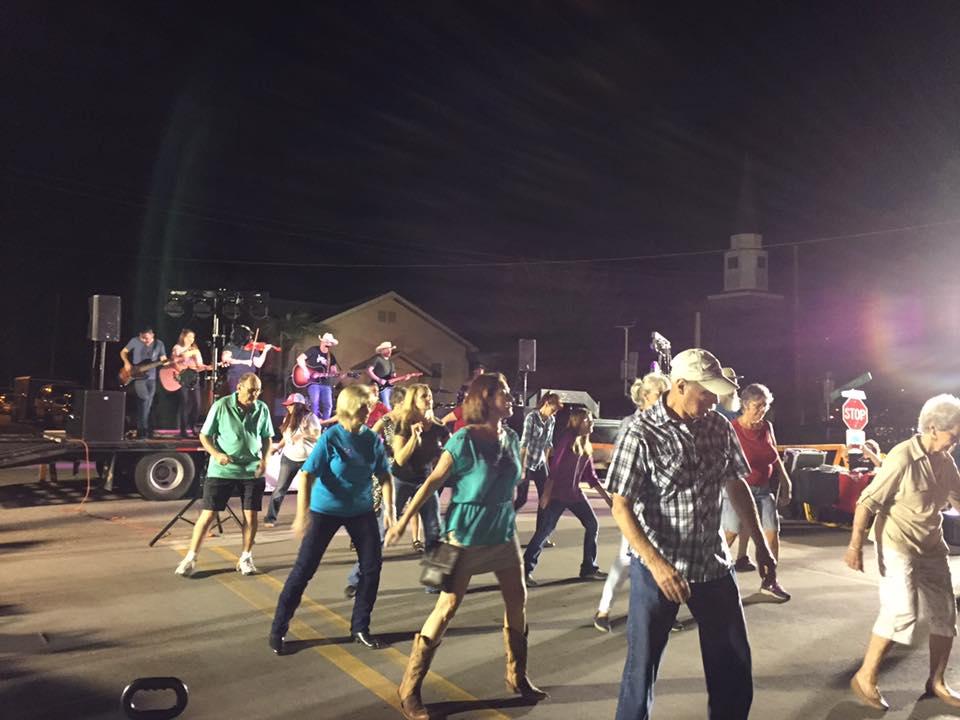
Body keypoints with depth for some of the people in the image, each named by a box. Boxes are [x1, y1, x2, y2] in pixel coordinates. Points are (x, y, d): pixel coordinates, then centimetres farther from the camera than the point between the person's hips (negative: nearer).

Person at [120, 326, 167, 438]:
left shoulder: (159, 344, 1)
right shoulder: (135, 341, -4)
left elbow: (163, 359, 5)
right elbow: (123, 352, 7)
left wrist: (166, 362, -18)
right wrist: (127, 363, -10)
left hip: (151, 377, 3)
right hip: (137, 376, -3)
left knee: (148, 404, 5)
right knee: (145, 398, -20)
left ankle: (141, 429, 17)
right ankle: (143, 429, -14)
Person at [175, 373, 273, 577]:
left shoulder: (262, 409, -2)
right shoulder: (221, 406, -10)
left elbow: (267, 437, 10)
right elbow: (204, 435, -3)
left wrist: (265, 459, -7)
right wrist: (217, 454, -20)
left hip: (252, 471, 2)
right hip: (222, 470, -2)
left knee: (251, 515, 5)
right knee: (208, 514, 1)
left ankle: (246, 558, 21)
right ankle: (191, 558, 14)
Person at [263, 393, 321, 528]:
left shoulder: (310, 417, -9)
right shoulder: (288, 418, 7)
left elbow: (317, 435, -11)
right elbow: (286, 437, 16)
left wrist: (302, 435, -22)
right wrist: (277, 448, 4)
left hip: (308, 459, -4)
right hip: (289, 458, 4)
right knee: (280, 488, 1)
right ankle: (270, 517, 3)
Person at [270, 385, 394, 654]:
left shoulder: (373, 438, -5)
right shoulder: (331, 437, -17)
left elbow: (384, 475, 3)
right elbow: (307, 475, -20)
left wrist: (389, 508, -7)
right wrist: (302, 514, -28)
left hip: (362, 511, 4)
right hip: (326, 510, -4)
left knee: (372, 566, 3)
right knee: (304, 568, -1)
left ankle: (360, 628, 20)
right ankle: (278, 630, 15)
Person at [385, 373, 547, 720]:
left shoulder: (511, 438, 2)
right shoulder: (465, 440, -17)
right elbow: (432, 482, -13)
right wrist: (403, 521, -10)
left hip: (504, 530, 7)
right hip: (467, 532, -6)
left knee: (517, 602, 12)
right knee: (447, 607, -2)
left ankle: (517, 676, 32)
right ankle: (410, 688, 11)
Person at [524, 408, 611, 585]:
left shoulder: (586, 445, 12)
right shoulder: (567, 436, -10)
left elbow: (591, 475, 15)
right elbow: (554, 466, -15)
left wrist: (606, 496, 13)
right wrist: (546, 492, -19)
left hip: (575, 493, 8)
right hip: (558, 492, -8)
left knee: (593, 525, 9)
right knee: (545, 529, -11)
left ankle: (588, 568, 21)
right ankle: (525, 570, -5)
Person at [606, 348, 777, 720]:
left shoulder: (719, 426, -2)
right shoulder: (641, 433, -17)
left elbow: (737, 485, 10)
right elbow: (621, 508, -17)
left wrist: (761, 546, 11)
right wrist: (658, 564, -26)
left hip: (714, 563, 5)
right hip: (657, 567, -4)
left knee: (734, 662, 16)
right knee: (643, 661, 10)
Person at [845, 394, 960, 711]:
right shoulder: (902, 458, -21)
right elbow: (868, 502, -20)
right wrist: (855, 546, -22)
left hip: (932, 547, 8)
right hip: (898, 546, -8)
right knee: (901, 612, -12)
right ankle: (864, 678, 3)